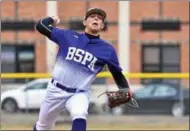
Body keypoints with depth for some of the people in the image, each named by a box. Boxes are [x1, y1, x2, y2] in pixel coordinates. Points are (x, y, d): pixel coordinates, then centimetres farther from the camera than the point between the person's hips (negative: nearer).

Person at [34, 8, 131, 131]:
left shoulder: (107, 50, -3)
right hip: (56, 90, 2)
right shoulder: (68, 36, -2)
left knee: (79, 116, -36)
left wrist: (126, 91, -14)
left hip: (79, 94, -2)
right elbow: (40, 26, -3)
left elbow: (118, 74, 0)